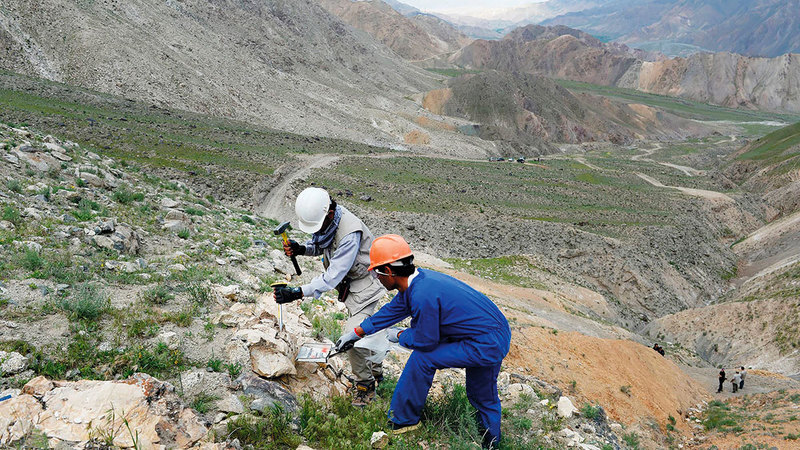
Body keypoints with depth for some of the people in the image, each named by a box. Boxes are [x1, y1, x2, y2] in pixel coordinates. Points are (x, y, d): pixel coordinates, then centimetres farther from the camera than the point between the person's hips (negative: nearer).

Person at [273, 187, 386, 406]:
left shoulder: (349, 233, -37)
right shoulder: (323, 218, -11)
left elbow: (332, 277, -37)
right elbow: (320, 244, 8)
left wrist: (298, 293, -43)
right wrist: (301, 249, -15)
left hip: (364, 282, -9)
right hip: (348, 281, 9)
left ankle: (365, 384, 5)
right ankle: (375, 371, 42)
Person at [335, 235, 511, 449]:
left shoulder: (423, 295, -28)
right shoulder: (419, 279, 2)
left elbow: (426, 341, -16)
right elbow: (394, 309, 17)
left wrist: (398, 336, 6)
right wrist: (357, 332, 26)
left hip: (487, 345, -9)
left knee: (422, 357, -6)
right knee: (483, 397, 25)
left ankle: (402, 421, 9)